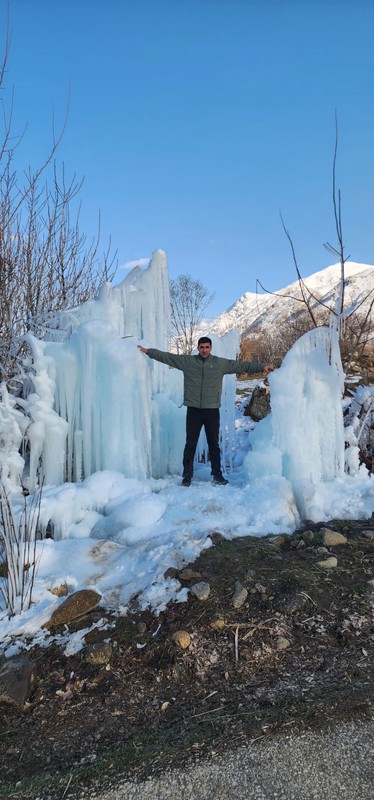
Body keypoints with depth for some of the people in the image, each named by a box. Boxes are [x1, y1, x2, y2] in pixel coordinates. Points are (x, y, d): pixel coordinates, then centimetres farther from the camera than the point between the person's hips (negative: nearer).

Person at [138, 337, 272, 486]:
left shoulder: (221, 363, 3)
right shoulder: (187, 361, 4)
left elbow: (241, 365, 2)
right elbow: (166, 356, 6)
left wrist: (262, 368, -1)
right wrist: (148, 351, 4)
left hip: (212, 410, 0)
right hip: (193, 410, 0)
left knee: (214, 444, 10)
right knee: (190, 444, 5)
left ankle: (217, 474, 21)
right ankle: (187, 475, 15)